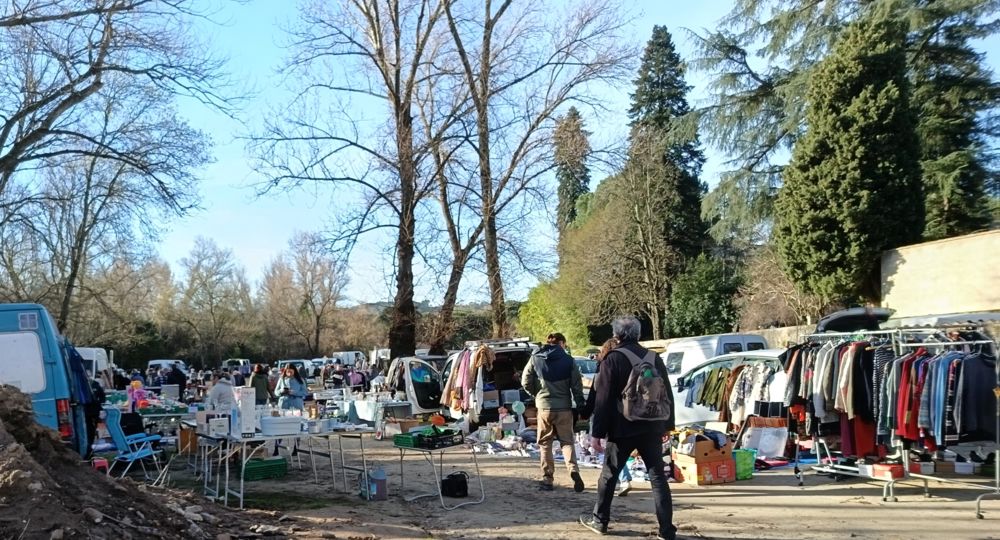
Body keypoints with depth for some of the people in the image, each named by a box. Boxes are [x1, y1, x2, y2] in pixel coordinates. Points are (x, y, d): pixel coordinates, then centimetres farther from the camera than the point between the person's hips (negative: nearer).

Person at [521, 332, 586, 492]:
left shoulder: (535, 359, -1)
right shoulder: (568, 360, -3)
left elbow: (526, 382, 0)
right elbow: (577, 385, -3)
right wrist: (580, 405, 5)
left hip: (544, 407, 0)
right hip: (564, 407, 0)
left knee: (545, 443, 11)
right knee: (567, 441, 10)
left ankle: (547, 479, 9)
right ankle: (573, 470, -12)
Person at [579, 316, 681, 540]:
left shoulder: (613, 359, -8)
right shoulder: (654, 358, 8)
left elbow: (603, 399, -10)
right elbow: (667, 395, 13)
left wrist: (597, 432, -7)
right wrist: (667, 425, 20)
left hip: (623, 429, -4)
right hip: (652, 428, 4)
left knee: (609, 475, 11)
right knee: (658, 477, 6)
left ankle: (599, 520, 23)